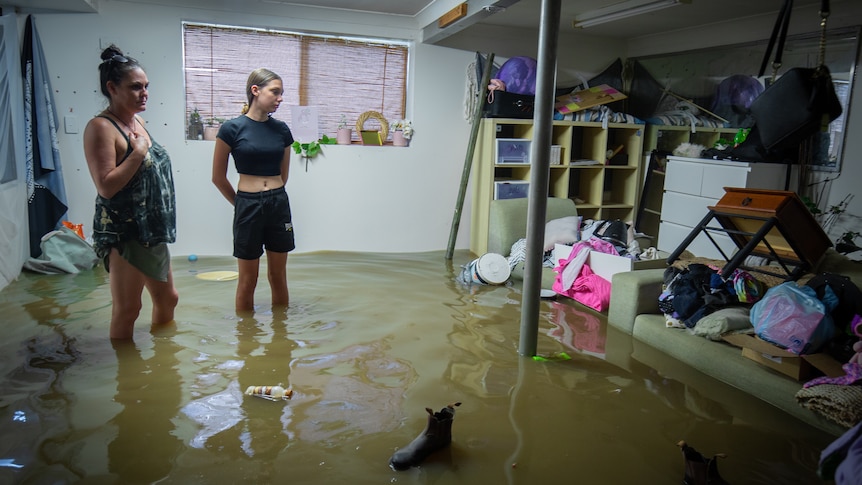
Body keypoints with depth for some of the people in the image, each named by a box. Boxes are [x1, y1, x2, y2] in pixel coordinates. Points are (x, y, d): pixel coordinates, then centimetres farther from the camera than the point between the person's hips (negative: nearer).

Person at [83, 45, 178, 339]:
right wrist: (139, 151, -20)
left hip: (151, 229, 9)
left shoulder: (138, 121, 11)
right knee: (126, 310, 0)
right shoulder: (101, 127, -14)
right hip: (122, 230, -9)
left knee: (167, 299, 18)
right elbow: (106, 187, -23)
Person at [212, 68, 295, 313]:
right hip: (248, 205, -3)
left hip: (279, 204, 4)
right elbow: (218, 177, 0)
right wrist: (241, 203, 10)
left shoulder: (281, 129, 4)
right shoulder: (232, 128, -7)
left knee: (278, 276, 13)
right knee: (248, 280, 7)